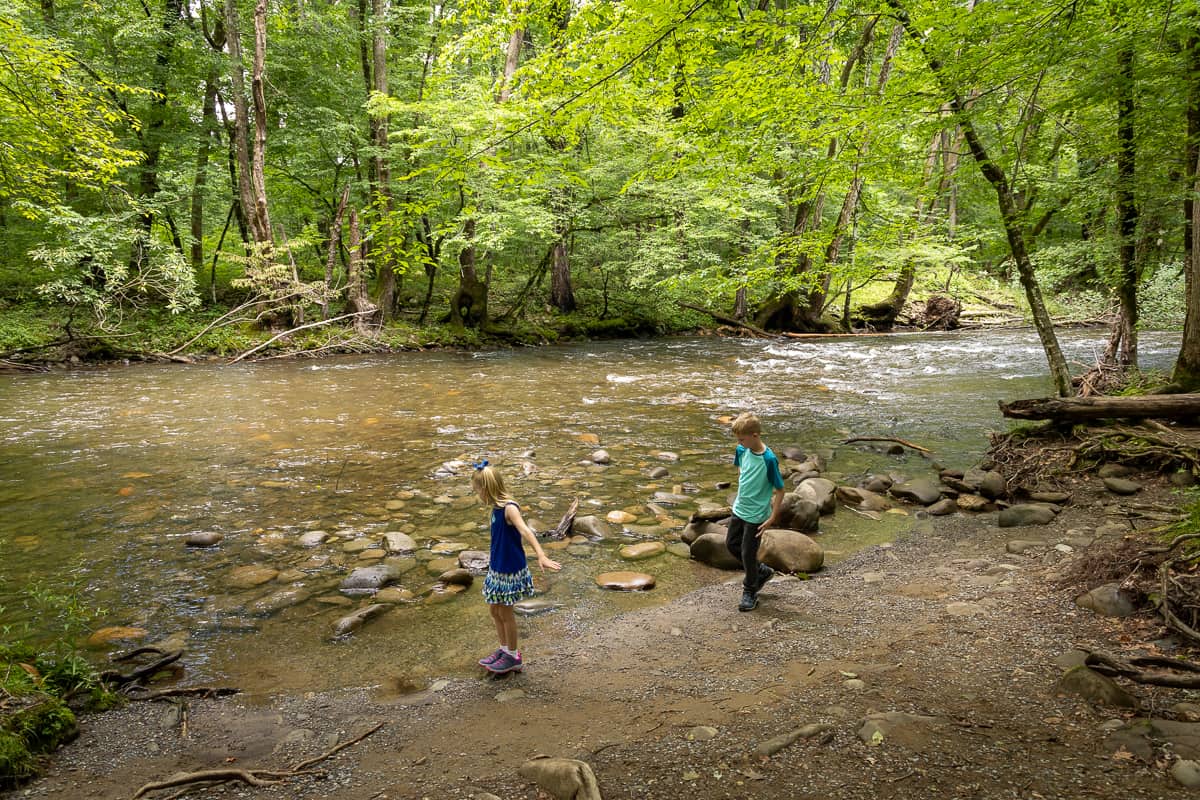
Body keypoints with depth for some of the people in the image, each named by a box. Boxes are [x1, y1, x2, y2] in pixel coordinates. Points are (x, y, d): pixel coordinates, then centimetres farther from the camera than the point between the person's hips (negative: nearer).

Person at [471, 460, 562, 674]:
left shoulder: (509, 508, -24)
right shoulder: (497, 508, 2)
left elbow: (525, 531, -39)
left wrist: (541, 555, -53)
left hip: (510, 570, -8)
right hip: (497, 568, 8)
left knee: (505, 613, 7)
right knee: (494, 610, 18)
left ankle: (513, 657, 25)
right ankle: (504, 649, 37)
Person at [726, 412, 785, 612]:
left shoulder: (769, 459, -25)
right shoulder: (742, 451, -7)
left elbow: (779, 490, -18)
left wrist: (772, 518, -17)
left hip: (756, 515, -7)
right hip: (739, 508, 7)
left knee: (748, 552, 4)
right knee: (731, 544, 17)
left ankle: (750, 592, 26)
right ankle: (761, 571, 37)